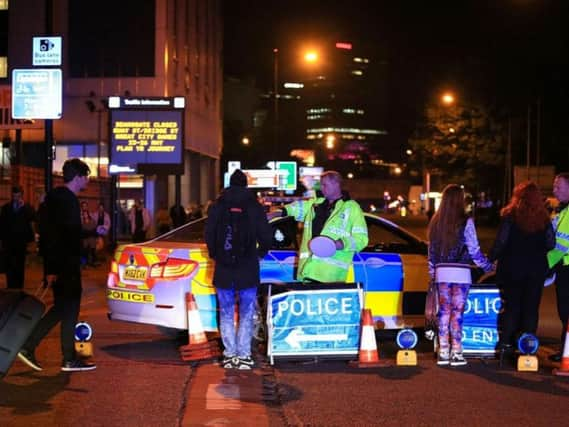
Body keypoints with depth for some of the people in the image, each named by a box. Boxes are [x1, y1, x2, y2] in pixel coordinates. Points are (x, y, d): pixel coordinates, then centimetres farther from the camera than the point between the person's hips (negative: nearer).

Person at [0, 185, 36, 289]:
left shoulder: (27, 207, 3)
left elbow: (32, 217, -15)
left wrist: (23, 206, -20)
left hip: (21, 241, -1)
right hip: (9, 242, 1)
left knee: (20, 266, 5)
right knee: (9, 266, -2)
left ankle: (19, 287, 10)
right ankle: (11, 288, 2)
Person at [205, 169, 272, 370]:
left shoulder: (217, 206, 3)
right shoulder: (255, 207, -2)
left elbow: (209, 235, 3)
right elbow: (265, 236, -3)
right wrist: (260, 253, 16)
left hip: (223, 269, 1)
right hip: (248, 270, -1)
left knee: (226, 313, 9)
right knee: (246, 314, 5)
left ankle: (230, 354, 7)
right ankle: (243, 355, 1)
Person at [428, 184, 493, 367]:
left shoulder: (436, 222, 5)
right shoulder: (465, 222, -8)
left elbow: (431, 251, 11)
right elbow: (474, 250, -5)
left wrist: (432, 273, 20)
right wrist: (487, 266, 10)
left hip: (441, 272, 4)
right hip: (460, 272, -4)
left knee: (444, 311, 9)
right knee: (457, 312, -1)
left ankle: (443, 352, 11)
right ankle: (456, 353, 1)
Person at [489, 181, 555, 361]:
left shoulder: (510, 216, -9)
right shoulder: (543, 218, 0)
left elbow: (501, 242, -11)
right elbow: (551, 243, 1)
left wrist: (491, 258, 1)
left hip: (512, 267, -1)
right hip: (536, 268, 2)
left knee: (511, 306, 7)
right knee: (531, 307, 8)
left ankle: (506, 343, 5)